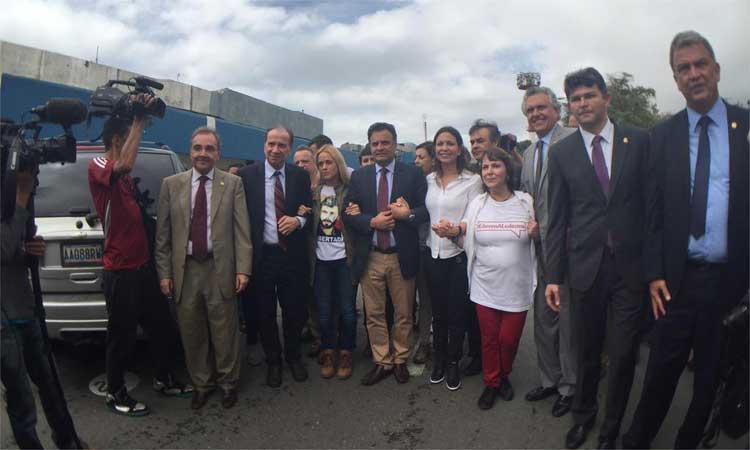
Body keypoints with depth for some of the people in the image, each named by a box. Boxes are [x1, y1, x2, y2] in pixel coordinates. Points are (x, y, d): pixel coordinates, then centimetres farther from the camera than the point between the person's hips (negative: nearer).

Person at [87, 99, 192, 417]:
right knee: (122, 335, 6)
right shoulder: (97, 166, -12)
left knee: (164, 328, 16)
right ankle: (115, 393, 26)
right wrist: (139, 121, -26)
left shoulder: (124, 174, 15)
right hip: (120, 272, -8)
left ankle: (164, 379, 35)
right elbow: (124, 165, -32)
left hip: (143, 265, 8)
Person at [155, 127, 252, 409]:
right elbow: (162, 233, 5)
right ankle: (201, 384, 32)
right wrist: (164, 272, 1)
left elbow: (242, 231, -2)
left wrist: (242, 270, -9)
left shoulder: (233, 184, 1)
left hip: (220, 269, -2)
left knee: (224, 331, 8)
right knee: (192, 333, 12)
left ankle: (228, 382, 29)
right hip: (184, 269, 2)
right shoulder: (171, 184, 5)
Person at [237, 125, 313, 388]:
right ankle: (273, 361, 32)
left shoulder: (301, 176, 3)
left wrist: (298, 220, -14)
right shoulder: (247, 175, -2)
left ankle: (293, 357, 35)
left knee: (295, 311, 12)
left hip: (293, 255, 1)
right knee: (265, 314, 12)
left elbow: (310, 210, 8)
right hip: (262, 256, -1)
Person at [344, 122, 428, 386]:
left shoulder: (413, 174, 0)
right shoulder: (359, 176, 6)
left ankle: (400, 360, 30)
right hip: (370, 257, 2)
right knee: (374, 314, 10)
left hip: (402, 256, -1)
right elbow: (348, 214, 2)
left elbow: (426, 211, -3)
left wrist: (407, 214, -23)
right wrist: (372, 222, -15)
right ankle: (382, 362, 26)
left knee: (404, 313, 12)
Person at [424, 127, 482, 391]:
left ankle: (453, 363, 25)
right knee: (438, 312, 14)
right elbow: (424, 214, 11)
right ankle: (439, 361, 31)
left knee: (457, 312, 7)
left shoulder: (473, 180, -5)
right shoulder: (429, 180, 7)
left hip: (459, 255, -3)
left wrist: (456, 230, -25)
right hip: (434, 254, 3)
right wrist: (436, 228, -5)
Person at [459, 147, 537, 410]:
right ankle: (491, 383, 35)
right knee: (489, 338, 13)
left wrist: (537, 234, -16)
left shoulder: (526, 202, -4)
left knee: (509, 339, 10)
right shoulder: (477, 204, -1)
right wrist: (457, 232, -14)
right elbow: (467, 245, 5)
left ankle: (504, 376, 40)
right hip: (485, 287, 1)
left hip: (517, 287, -1)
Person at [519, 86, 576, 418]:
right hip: (540, 247, 8)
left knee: (568, 318, 4)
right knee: (543, 318, 17)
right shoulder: (529, 154, 17)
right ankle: (549, 379, 34)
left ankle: (569, 387, 23)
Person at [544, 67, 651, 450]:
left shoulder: (639, 140, 1)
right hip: (585, 267, 1)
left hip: (631, 265, 0)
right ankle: (583, 415, 39)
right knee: (586, 351, 14)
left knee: (624, 353, 8)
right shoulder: (561, 152, 2)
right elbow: (557, 218, 2)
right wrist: (553, 275, 0)